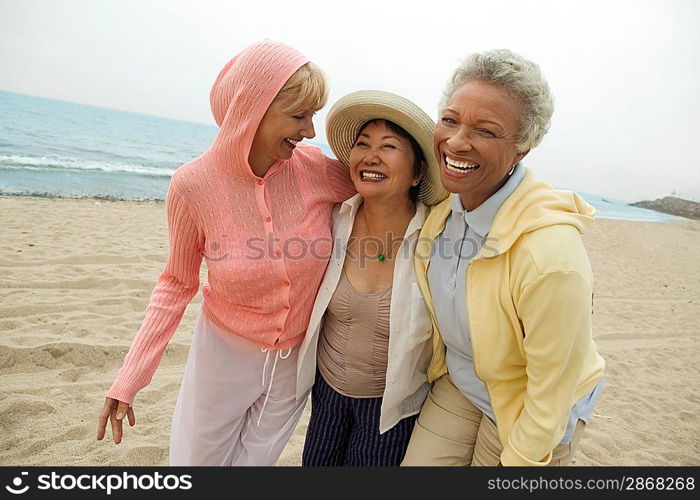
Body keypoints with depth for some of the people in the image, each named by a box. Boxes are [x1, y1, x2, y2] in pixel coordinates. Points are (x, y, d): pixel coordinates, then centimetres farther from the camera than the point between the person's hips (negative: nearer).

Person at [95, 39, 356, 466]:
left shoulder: (316, 170, -18)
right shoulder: (193, 185, -20)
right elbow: (178, 283, -8)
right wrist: (129, 380, -8)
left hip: (297, 359, 1)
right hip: (225, 352, -1)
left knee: (255, 460, 20)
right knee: (196, 460, 20)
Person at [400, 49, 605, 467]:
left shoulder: (551, 251, -36)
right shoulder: (443, 204, -15)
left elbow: (552, 395, -23)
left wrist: (518, 460, -11)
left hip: (527, 414, -4)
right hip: (456, 383, 5)